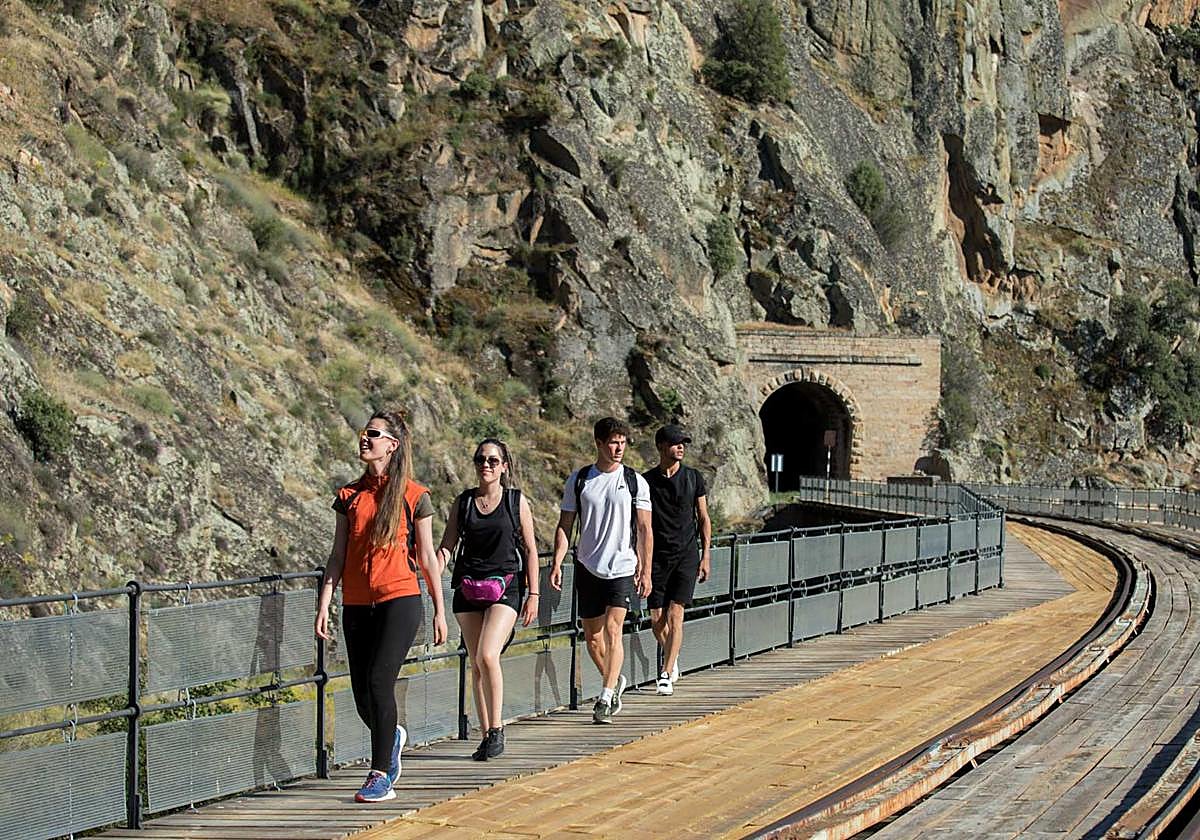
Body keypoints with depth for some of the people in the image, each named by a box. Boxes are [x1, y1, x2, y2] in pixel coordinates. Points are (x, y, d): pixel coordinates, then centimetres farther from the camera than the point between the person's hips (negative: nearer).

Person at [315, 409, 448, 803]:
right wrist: (324, 604, 3)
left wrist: (439, 610, 4)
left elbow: (427, 556, 4)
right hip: (357, 605, 4)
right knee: (362, 694, 6)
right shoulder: (350, 495, 9)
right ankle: (392, 737, 38)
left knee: (379, 681, -17)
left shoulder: (414, 496, -1)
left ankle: (381, 776, -10)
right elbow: (338, 555, 10)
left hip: (399, 600, -4)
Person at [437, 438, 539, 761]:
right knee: (476, 664, 5)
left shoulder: (516, 501, 2)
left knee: (488, 655, -20)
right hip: (468, 589, 3)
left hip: (505, 588, -3)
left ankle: (497, 728, -9)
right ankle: (486, 735, 12)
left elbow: (530, 550, 5)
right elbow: (447, 545, 6)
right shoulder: (463, 502, 7)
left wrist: (533, 594, 0)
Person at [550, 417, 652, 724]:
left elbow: (644, 530, 3)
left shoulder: (635, 481, 1)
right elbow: (565, 525, 7)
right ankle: (614, 681, 32)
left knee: (612, 630, -15)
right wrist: (557, 563, -4)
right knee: (592, 636, 8)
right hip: (587, 567, 3)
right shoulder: (579, 480, 4)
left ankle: (606, 698, -11)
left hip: (622, 567, -2)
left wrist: (645, 571, -2)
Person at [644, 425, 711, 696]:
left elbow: (704, 519, 8)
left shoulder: (694, 478, 3)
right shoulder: (647, 481, 2)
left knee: (675, 615, -11)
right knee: (656, 619, 1)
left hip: (686, 554, -1)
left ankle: (666, 675, -9)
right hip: (657, 556, 1)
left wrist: (705, 556, 2)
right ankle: (672, 659, 30)